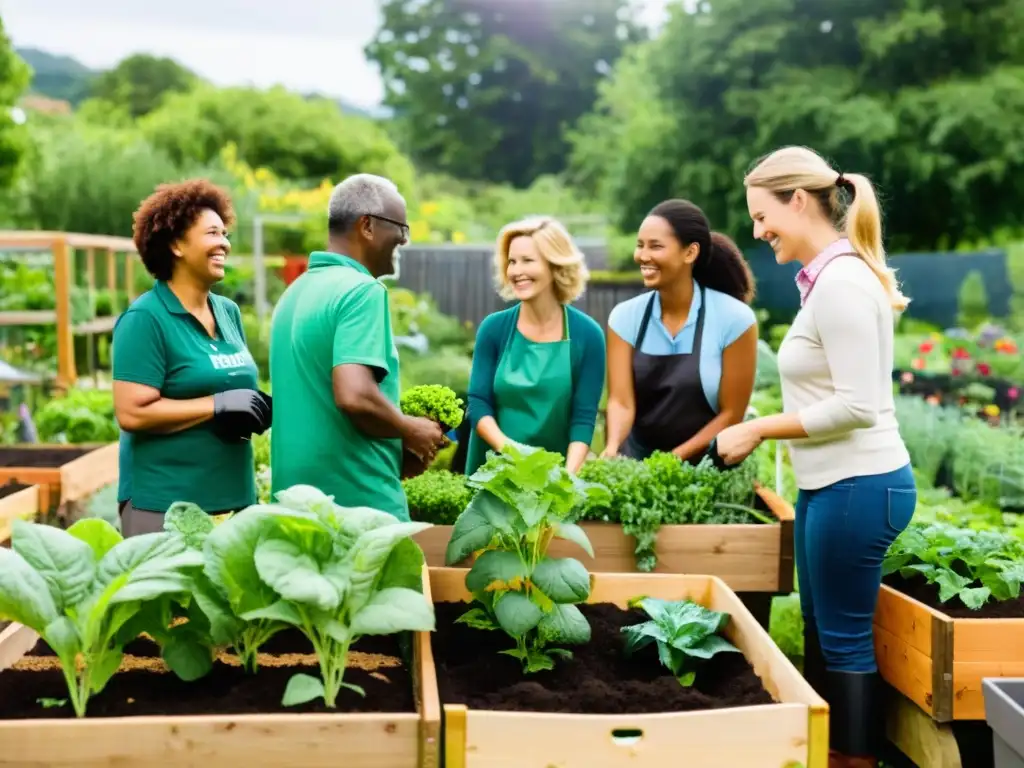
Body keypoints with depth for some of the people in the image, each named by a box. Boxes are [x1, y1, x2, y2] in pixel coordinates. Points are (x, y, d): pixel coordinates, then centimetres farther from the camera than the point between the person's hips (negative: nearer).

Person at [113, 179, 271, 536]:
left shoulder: (229, 311, 11)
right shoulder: (146, 318, -11)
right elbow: (131, 413, -18)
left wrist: (257, 407, -1)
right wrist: (218, 406, -19)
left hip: (233, 495, 7)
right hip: (164, 501, -7)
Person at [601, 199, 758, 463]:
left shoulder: (734, 319, -8)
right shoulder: (625, 317, 0)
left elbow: (731, 413, -6)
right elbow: (621, 401, -7)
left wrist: (673, 460, -15)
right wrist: (612, 448, -26)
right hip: (637, 461, 2)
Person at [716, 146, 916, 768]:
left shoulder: (841, 281, -18)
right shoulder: (832, 276, 12)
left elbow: (859, 405, -23)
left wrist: (758, 430, -15)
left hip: (857, 485, -10)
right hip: (835, 483, 10)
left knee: (844, 639, 1)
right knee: (820, 629, 18)